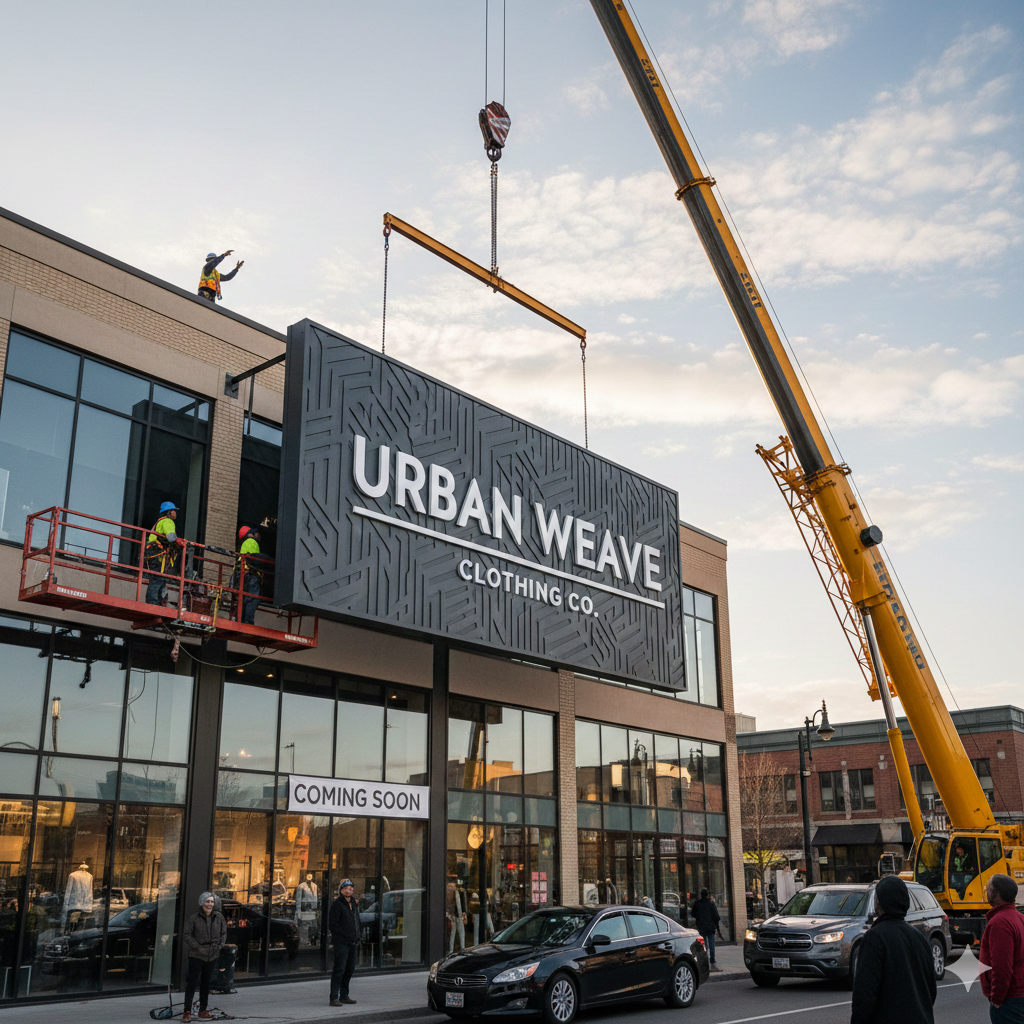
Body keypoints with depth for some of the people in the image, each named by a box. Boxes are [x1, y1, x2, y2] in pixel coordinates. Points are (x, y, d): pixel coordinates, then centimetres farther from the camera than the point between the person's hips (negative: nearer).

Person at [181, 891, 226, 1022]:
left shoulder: (219, 917, 1)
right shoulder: (194, 918, -9)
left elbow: (224, 933, 11)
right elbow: (187, 935, -6)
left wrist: (220, 946, -1)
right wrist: (198, 947, -13)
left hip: (212, 956, 4)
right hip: (196, 955, -4)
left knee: (206, 983, 11)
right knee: (192, 982, -4)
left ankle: (203, 1010, 20)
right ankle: (187, 1011, 3)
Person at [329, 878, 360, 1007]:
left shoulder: (354, 904, 15)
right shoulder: (337, 904, -9)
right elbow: (332, 924, -13)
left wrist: (357, 937, 11)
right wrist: (346, 935, -16)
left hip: (352, 942, 8)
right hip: (341, 942, -8)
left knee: (349, 969, 12)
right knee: (339, 969, -10)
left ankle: (344, 996, 22)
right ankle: (334, 998, -8)